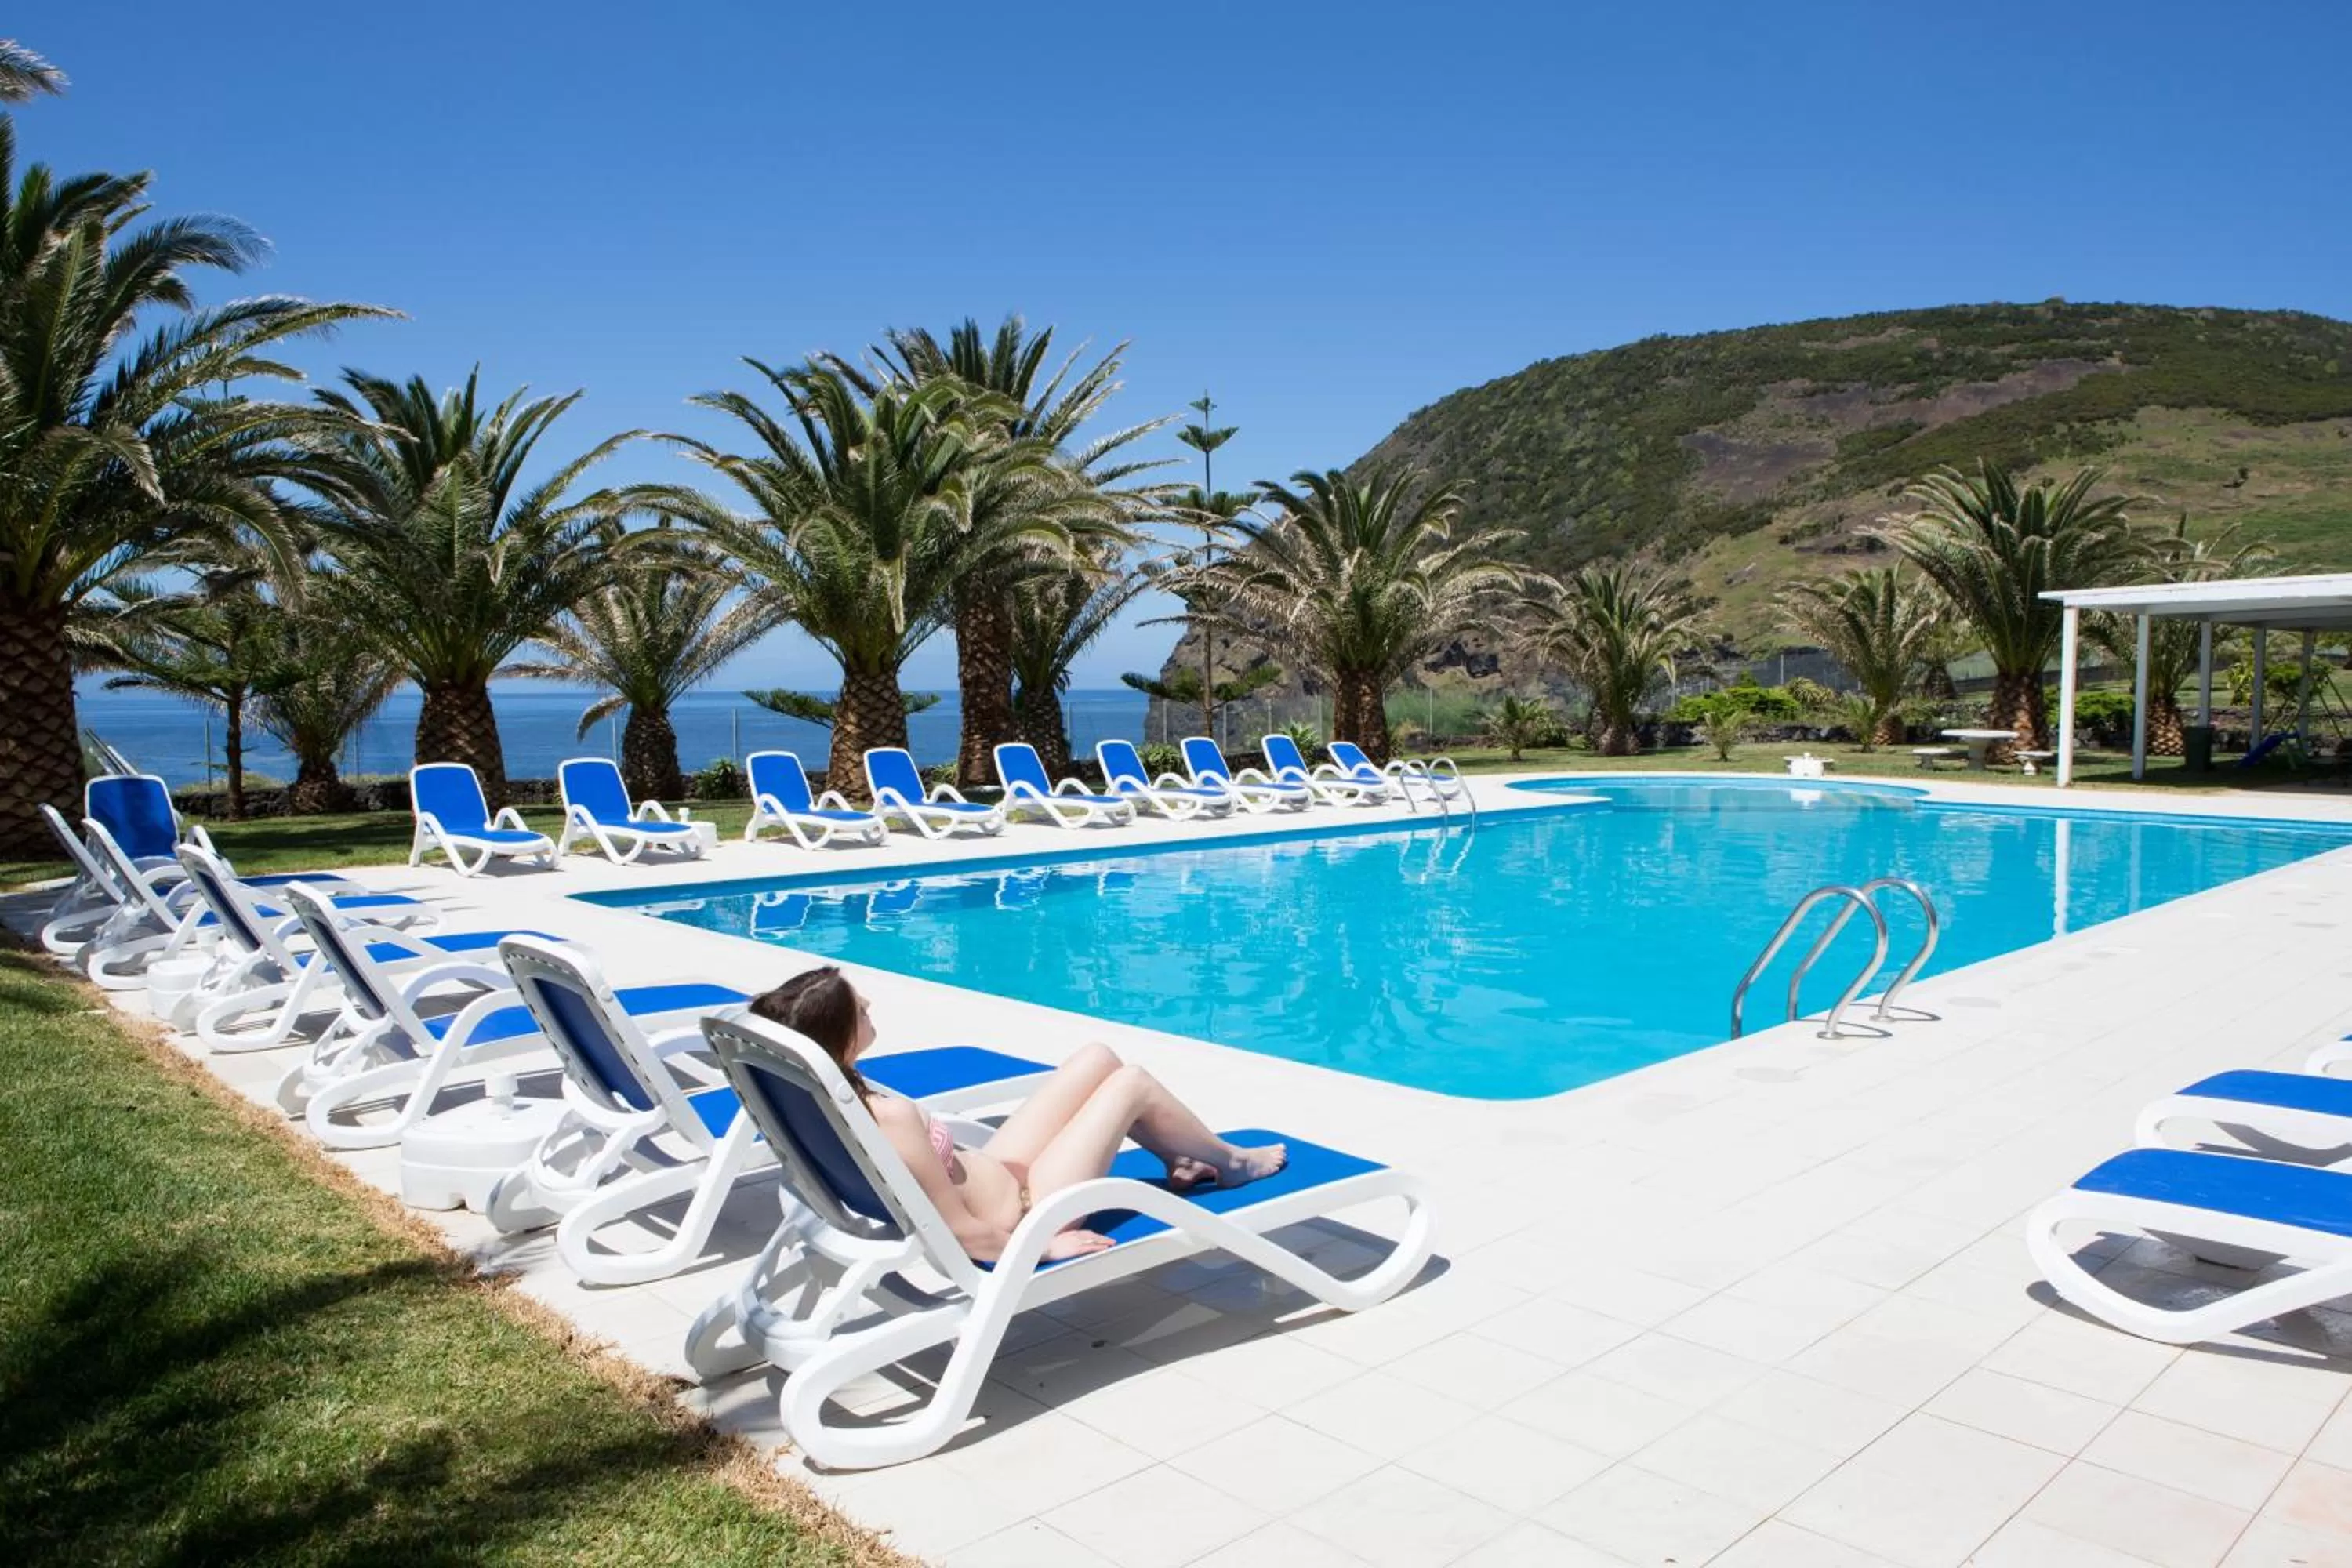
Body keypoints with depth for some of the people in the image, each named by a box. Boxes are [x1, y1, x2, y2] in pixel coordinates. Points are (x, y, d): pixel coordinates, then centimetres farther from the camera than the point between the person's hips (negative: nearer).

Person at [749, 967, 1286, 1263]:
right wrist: (1048, 1246, -15)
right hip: (1021, 1210, -8)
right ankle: (1231, 1163, 31)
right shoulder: (889, 1117, -36)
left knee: (1099, 1058, 11)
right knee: (1133, 1081, 4)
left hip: (990, 1176, 8)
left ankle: (1180, 1161, 34)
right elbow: (964, 1234, -29)